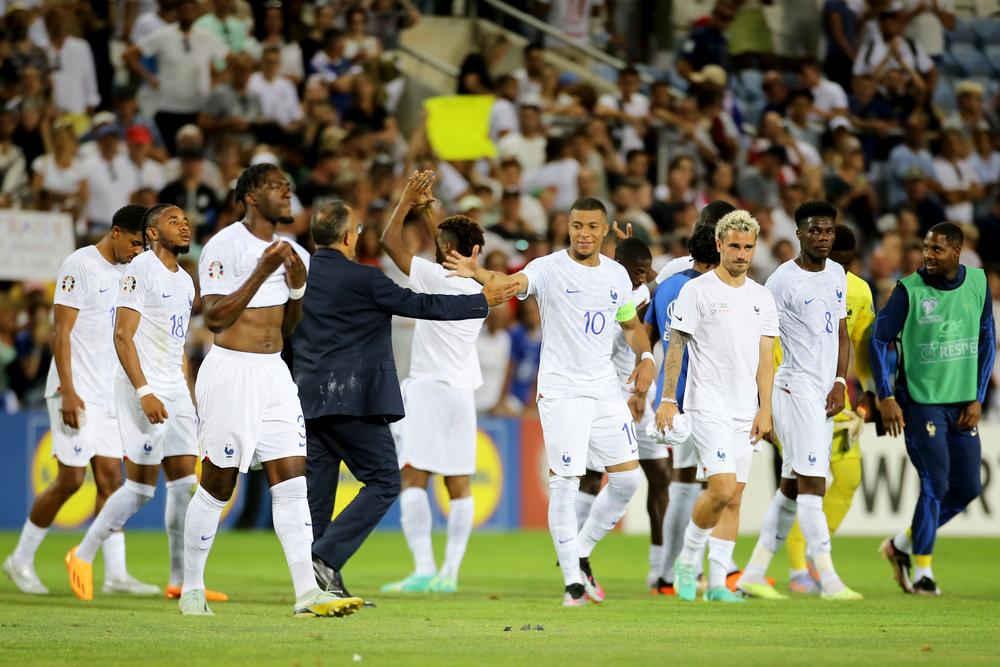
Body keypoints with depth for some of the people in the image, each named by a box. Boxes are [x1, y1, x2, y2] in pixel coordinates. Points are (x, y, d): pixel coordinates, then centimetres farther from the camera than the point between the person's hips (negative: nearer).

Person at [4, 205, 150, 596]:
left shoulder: (123, 273, 14)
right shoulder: (80, 266, -11)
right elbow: (62, 332, -14)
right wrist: (68, 391, -20)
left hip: (108, 394, 8)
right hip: (77, 393, -8)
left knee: (110, 478, 2)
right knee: (71, 479, -7)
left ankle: (116, 574, 1)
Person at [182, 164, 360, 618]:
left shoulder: (292, 253, 13)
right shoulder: (224, 247, -9)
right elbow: (215, 318, -16)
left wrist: (297, 287, 1)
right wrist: (263, 272, -19)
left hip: (274, 373, 6)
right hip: (230, 371, -6)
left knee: (292, 480, -4)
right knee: (218, 485, 1)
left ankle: (307, 593, -9)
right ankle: (191, 589, 15)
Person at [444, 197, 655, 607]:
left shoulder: (616, 275, 8)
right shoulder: (549, 269, -8)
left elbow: (631, 324, 23)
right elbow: (510, 283, -28)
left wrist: (644, 358, 3)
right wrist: (476, 273, -49)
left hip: (605, 388, 5)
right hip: (560, 390, -5)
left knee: (627, 478, 3)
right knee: (564, 483, -8)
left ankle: (580, 554, 22)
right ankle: (573, 580, 0)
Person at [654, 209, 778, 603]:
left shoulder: (761, 298, 11)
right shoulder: (697, 291, -4)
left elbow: (765, 358, 11)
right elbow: (675, 348, -3)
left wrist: (765, 410, 4)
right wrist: (667, 399, -9)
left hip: (745, 411, 5)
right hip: (708, 405, -5)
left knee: (733, 497, 4)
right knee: (722, 489, -17)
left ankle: (717, 582, 8)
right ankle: (687, 560, 4)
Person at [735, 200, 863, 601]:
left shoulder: (837, 274, 13)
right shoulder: (783, 281, -10)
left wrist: (840, 382, 4)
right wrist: (763, 407, -10)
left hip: (826, 392, 8)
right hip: (796, 387, -8)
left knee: (792, 487, 8)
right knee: (812, 484, -12)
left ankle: (753, 575, 13)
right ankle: (828, 581, -15)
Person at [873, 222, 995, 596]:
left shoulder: (978, 284, 3)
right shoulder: (909, 289, -8)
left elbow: (986, 343, 11)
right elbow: (879, 340, -2)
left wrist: (977, 399, 4)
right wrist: (885, 397, -8)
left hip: (962, 404, 5)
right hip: (920, 401, -5)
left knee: (968, 488, 5)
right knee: (935, 485, -10)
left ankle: (902, 546, 22)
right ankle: (922, 572, 4)